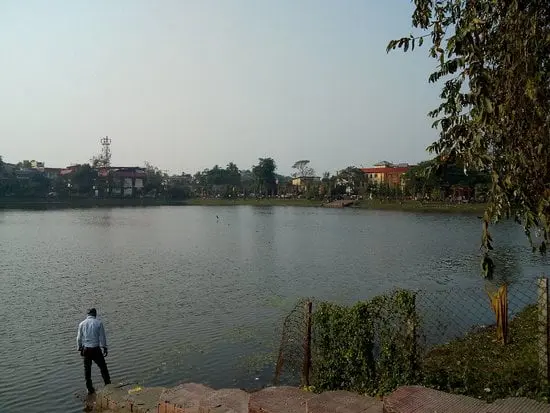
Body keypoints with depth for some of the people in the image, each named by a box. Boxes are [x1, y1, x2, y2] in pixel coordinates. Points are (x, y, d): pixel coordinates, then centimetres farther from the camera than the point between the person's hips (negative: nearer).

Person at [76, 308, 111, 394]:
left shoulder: (82, 324, 2)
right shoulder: (98, 323, -6)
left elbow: (79, 338, 7)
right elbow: (102, 337, -5)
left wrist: (80, 349, 18)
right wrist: (105, 348, 2)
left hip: (86, 349, 3)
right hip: (96, 349, -3)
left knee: (87, 369, 13)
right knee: (103, 367, 10)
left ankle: (90, 389, 20)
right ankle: (108, 385, 12)